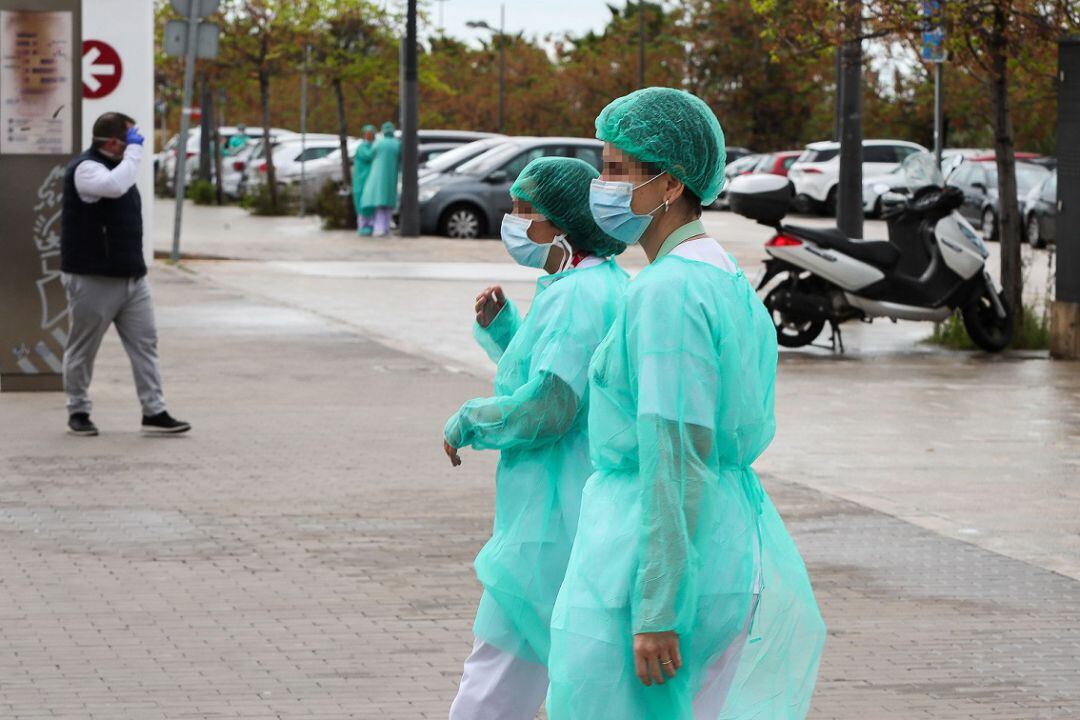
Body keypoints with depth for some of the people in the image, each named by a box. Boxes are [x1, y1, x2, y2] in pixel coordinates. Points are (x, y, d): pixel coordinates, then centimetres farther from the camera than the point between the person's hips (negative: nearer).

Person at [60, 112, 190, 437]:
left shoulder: (115, 165, 16)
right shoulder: (85, 169, -15)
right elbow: (115, 186, -35)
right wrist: (134, 149, -25)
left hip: (131, 276, 9)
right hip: (92, 279, -9)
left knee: (145, 344, 2)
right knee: (83, 349, 4)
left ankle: (154, 412, 2)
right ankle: (78, 412, 16)